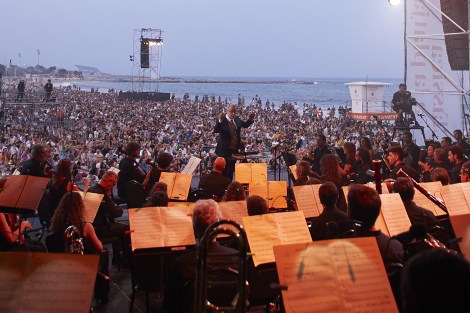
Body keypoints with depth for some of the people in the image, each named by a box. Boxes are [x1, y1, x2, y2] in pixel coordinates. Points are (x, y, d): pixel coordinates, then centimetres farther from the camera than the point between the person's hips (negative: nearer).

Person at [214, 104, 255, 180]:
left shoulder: (237, 119, 4)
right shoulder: (222, 120, -15)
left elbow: (245, 125, 20)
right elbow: (215, 130, -29)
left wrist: (250, 120, -1)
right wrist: (220, 121, -44)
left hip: (234, 149, 7)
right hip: (224, 150, -7)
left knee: (231, 170, 17)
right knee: (224, 171, 0)